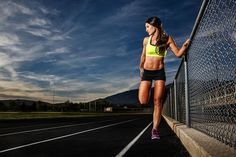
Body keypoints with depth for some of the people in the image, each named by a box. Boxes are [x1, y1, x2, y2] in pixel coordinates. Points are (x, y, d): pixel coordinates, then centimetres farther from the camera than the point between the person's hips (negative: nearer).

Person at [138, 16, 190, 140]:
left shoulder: (167, 39, -1)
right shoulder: (146, 40, 5)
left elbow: (178, 54, -2)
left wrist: (185, 45, -20)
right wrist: (141, 68, 26)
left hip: (159, 72, -1)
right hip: (147, 72, 2)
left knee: (157, 102, -5)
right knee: (143, 101, -11)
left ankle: (155, 129, 4)